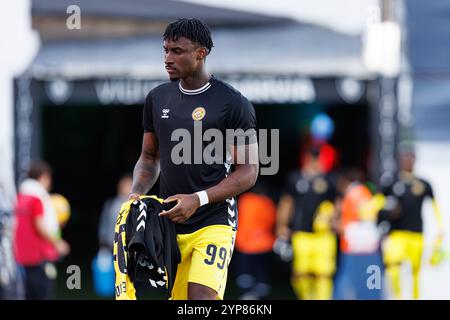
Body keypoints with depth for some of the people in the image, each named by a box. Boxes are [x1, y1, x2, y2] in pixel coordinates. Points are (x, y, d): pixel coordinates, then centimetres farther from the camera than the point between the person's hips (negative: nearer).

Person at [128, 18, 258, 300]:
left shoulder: (233, 104, -7)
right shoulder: (158, 99, 10)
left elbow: (249, 172, -7)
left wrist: (198, 199, -18)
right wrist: (137, 194, 1)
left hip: (214, 223, -5)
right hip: (168, 222, 5)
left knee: (202, 297, -22)